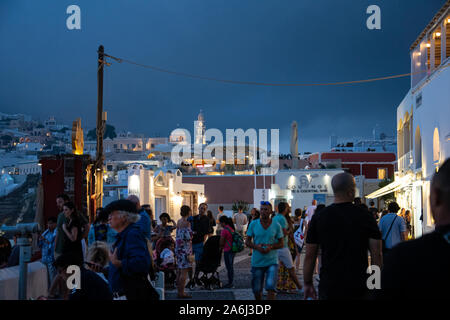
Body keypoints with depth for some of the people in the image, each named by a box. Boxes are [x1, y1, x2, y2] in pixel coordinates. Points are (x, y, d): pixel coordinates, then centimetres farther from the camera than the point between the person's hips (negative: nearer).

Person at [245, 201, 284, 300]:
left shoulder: (276, 225, -1)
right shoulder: (253, 224, 1)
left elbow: (281, 244, 5)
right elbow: (247, 242, 5)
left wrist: (271, 247, -15)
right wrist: (256, 247, -15)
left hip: (272, 261, -1)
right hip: (257, 262, 1)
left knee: (270, 287, -18)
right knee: (257, 290, 10)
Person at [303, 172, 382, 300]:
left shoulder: (318, 217, -1)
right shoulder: (366, 216, -3)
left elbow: (309, 256, 2)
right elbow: (377, 254, -3)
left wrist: (308, 284, 12)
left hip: (328, 288, 0)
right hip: (360, 288, 0)